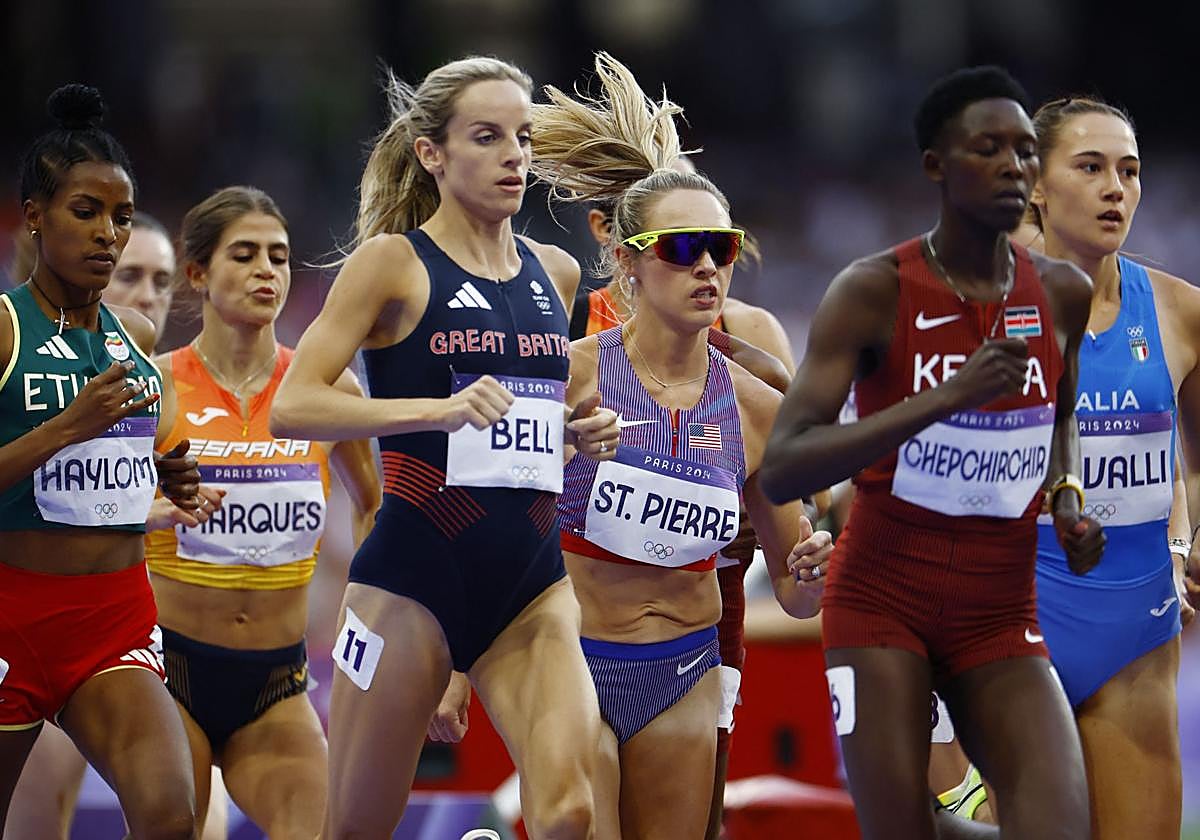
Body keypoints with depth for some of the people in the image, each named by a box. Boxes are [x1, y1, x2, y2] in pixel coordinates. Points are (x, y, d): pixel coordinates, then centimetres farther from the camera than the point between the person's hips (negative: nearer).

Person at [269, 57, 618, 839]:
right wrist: (440, 408, -26)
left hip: (531, 577, 4)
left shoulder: (556, 273, 12)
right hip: (417, 572, -4)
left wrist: (580, 430, 6)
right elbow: (292, 406, -14)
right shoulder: (394, 262, -4)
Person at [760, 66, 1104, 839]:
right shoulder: (872, 292, -13)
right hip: (882, 607, -3)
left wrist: (1067, 497, 3)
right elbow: (782, 471, -23)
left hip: (1000, 620, 3)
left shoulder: (1063, 295, 1)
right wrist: (946, 397, -31)